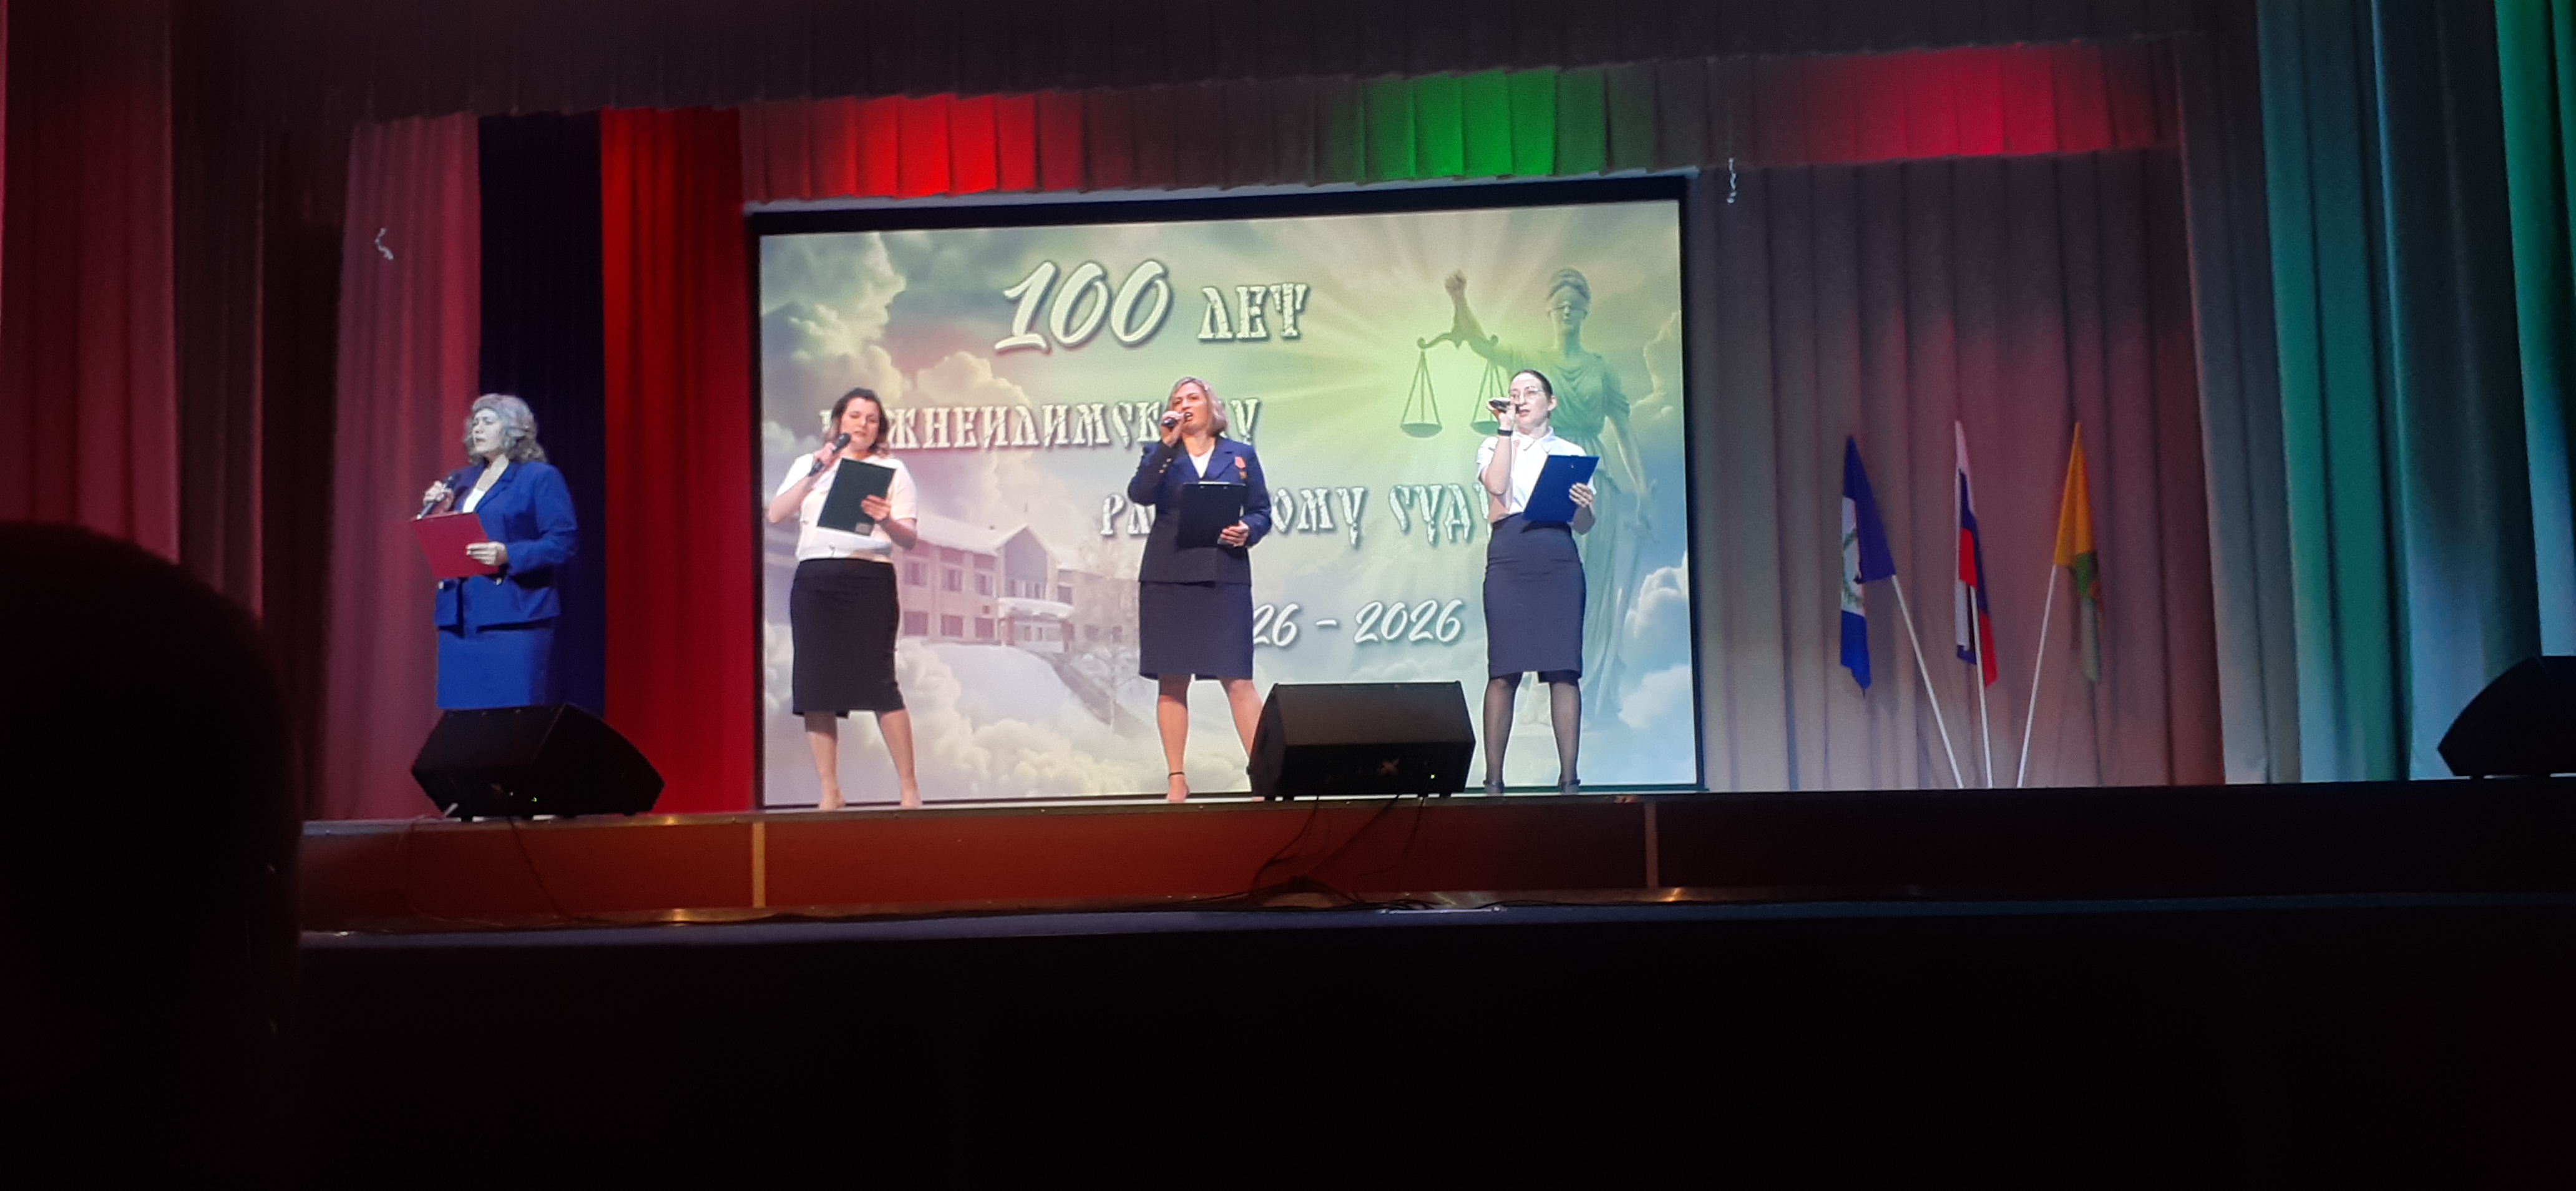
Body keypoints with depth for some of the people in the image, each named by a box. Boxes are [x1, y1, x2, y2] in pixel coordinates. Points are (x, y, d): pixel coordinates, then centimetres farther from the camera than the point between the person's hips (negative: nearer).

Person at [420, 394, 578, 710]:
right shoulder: (460, 480, 20)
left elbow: (564, 541, -10)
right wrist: (435, 512, 2)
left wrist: (509, 555, -22)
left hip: (514, 616, -6)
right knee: (462, 717, 5)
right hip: (459, 617, 7)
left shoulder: (541, 478, -1)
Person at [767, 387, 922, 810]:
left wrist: (886, 521, -17)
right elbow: (775, 514, 2)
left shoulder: (892, 469, 12)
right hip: (813, 580, 3)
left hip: (869, 577, -2)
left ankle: (909, 787, -3)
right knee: (815, 684, -1)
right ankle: (830, 792, 7)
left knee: (878, 680, -9)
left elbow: (911, 539, 5)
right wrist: (815, 473, -7)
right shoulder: (808, 465, 18)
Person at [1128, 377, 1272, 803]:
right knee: (1171, 681, 2)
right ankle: (1176, 779, 9)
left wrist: (1248, 532, -11)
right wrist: (1167, 444, -14)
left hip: (1225, 578, -1)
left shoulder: (1241, 455, 11)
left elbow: (1262, 512, 10)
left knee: (1238, 679, -6)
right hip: (1167, 578, 1)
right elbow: (1139, 494, -8)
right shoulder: (1159, 454, 11)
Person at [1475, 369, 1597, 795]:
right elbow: (1496, 484, -7)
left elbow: (1584, 526, 11)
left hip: (1559, 563, 1)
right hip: (1509, 560, -1)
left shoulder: (1571, 453, 17)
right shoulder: (1493, 447, 16)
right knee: (1503, 673, -5)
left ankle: (1568, 779, -3)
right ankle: (1493, 780, -1)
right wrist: (1505, 427, -1)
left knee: (1563, 671, -5)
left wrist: (1584, 506, -11)